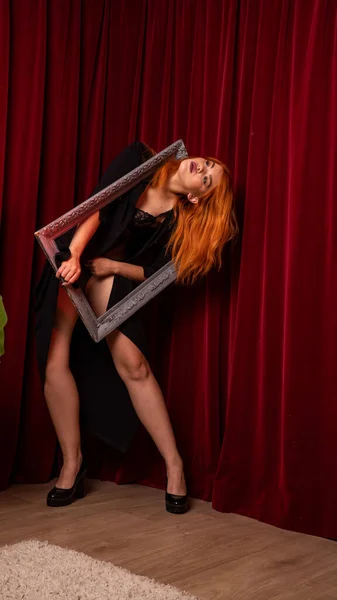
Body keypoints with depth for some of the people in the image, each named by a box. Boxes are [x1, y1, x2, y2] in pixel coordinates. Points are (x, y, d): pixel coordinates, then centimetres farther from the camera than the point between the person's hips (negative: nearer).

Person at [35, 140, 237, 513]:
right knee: (55, 362, -9)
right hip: (68, 261, 0)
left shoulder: (178, 221, -8)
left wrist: (112, 265, -17)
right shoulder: (138, 161, -9)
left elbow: (153, 274, -4)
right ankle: (72, 464, 4)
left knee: (132, 363, -11)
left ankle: (174, 465, -2)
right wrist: (74, 254, -28)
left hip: (109, 273, 0)